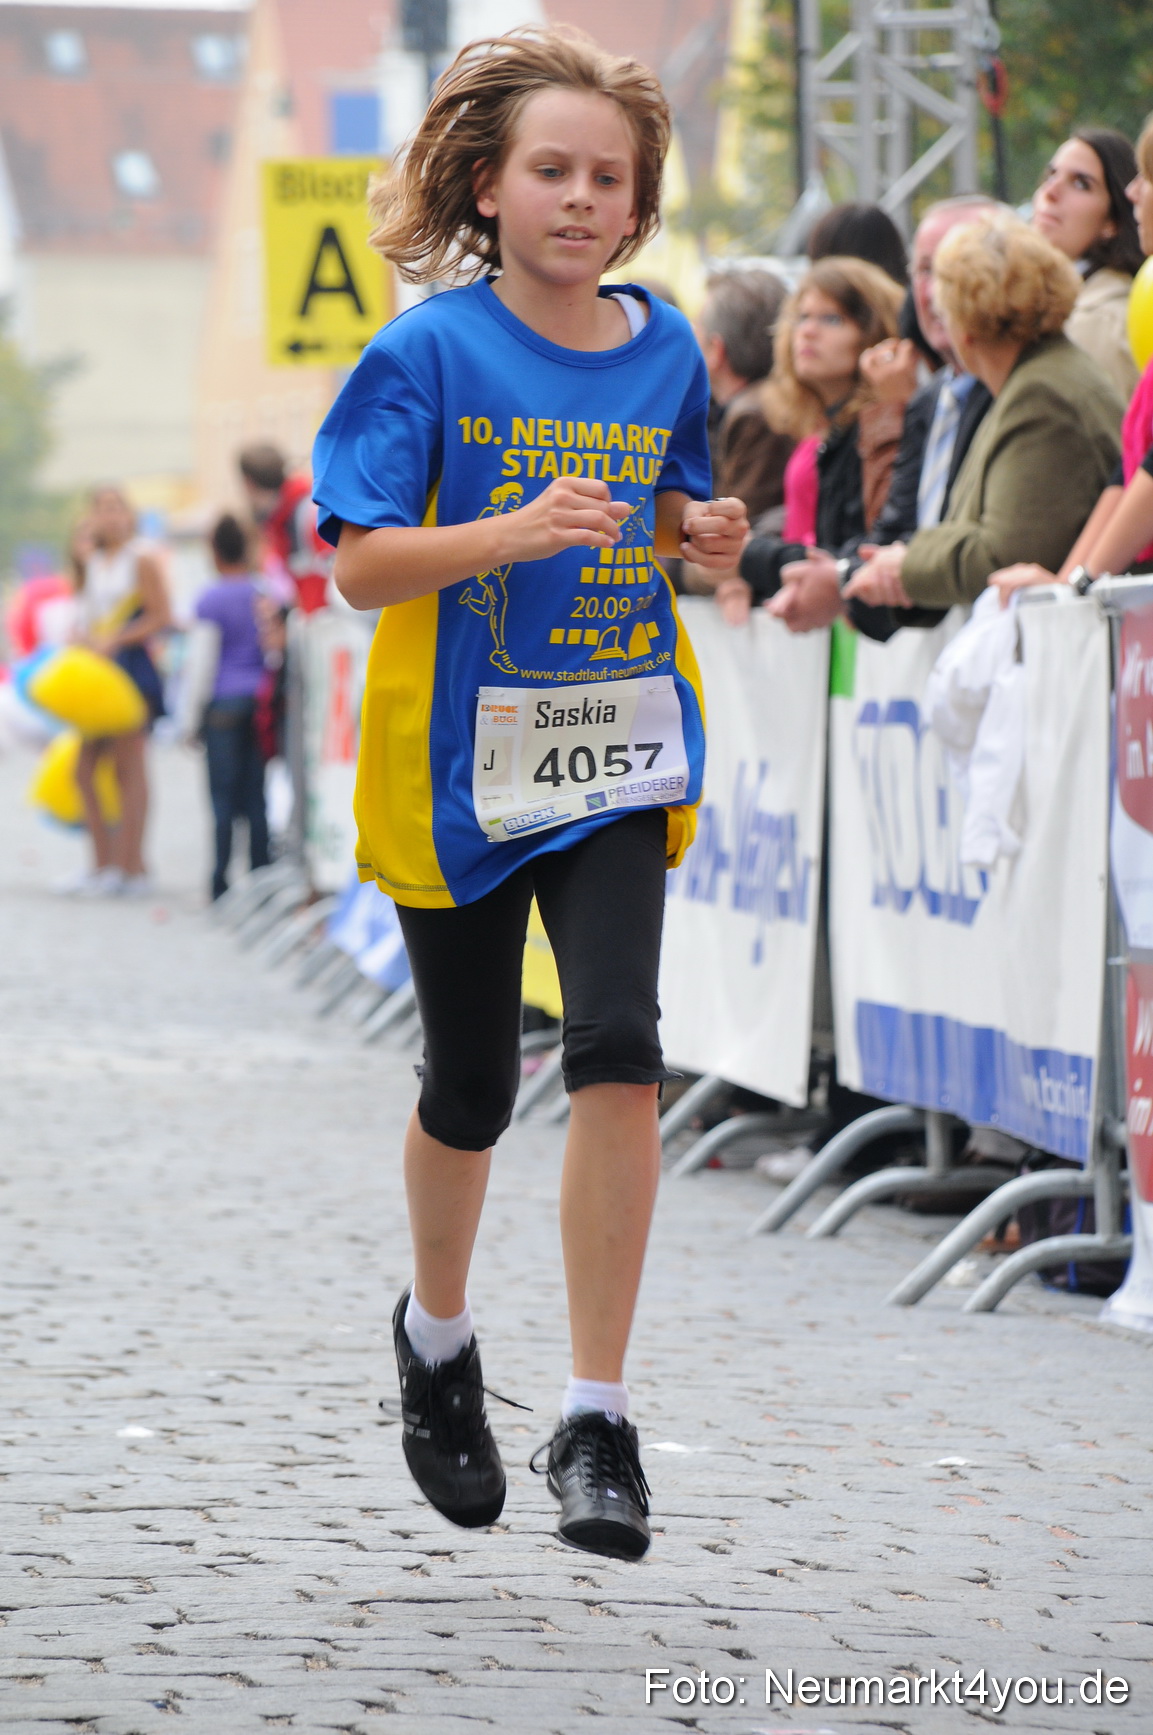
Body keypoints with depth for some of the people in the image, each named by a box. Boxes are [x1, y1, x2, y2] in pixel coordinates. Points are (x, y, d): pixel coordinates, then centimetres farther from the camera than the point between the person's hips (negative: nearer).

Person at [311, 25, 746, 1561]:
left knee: (618, 1049, -15)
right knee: (472, 1084, 10)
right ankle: (437, 1331, 40)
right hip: (460, 752, -2)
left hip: (619, 746, 2)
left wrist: (702, 535, -4)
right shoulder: (431, 351, -8)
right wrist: (520, 530, -26)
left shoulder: (664, 351, 4)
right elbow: (361, 565, -12)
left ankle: (598, 1421, -11)